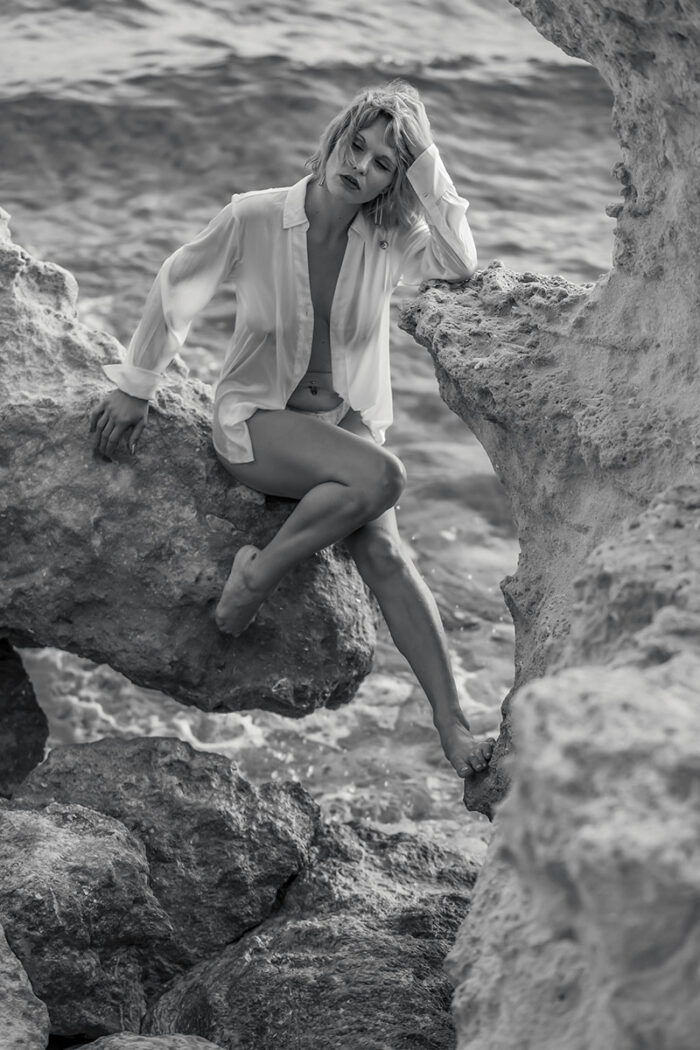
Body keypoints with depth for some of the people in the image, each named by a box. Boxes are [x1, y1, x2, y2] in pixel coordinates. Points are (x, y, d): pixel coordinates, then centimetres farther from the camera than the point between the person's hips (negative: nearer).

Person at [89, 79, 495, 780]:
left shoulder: (389, 240, -5)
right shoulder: (254, 218, -11)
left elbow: (460, 265, -26)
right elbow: (176, 288, 2)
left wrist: (426, 163, -21)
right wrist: (135, 388, 6)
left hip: (344, 420, 3)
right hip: (256, 419, -3)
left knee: (381, 550, -25)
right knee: (381, 477, -33)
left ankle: (452, 726, -24)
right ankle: (260, 572, -14)